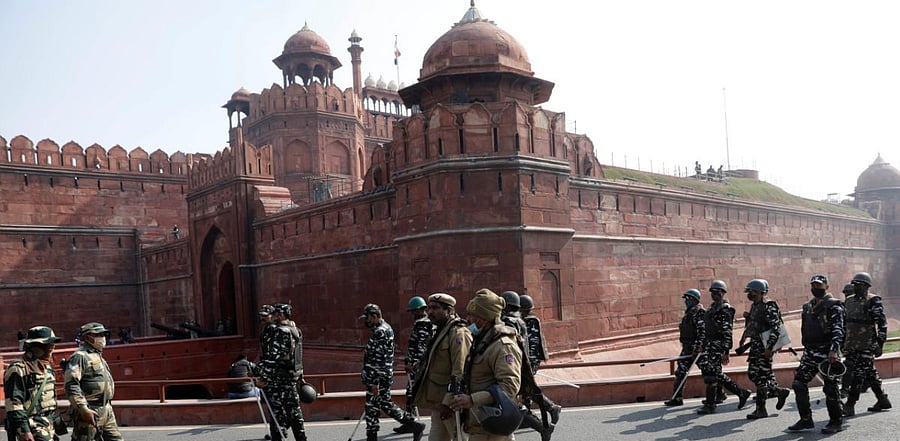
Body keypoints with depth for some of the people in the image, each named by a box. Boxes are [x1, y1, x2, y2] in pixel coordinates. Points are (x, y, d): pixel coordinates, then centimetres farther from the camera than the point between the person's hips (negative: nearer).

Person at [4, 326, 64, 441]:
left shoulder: (47, 366, 15)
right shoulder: (19, 369, -13)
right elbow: (14, 403, -17)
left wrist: (57, 422, 21)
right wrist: (24, 430, -20)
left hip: (49, 425, 9)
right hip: (32, 426, -9)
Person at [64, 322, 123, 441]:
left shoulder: (99, 356, 20)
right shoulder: (80, 357, -11)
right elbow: (71, 385, -20)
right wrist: (83, 409, -24)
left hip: (106, 409, 9)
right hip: (89, 412, -9)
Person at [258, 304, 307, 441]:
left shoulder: (280, 332, -16)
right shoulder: (296, 331, 12)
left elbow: (273, 357, -20)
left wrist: (263, 376, -16)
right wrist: (300, 376, 24)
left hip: (277, 379, -9)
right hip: (292, 377, 9)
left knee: (277, 413, -4)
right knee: (293, 410, 15)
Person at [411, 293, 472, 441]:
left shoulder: (459, 333, -16)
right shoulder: (441, 331, 16)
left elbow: (460, 373, -22)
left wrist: (448, 402, -24)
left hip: (452, 403, -10)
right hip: (438, 403, 10)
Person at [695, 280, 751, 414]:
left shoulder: (725, 309, -10)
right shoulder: (712, 308, 18)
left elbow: (727, 332, -16)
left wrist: (725, 352, -21)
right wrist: (700, 346, 23)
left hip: (718, 345, -9)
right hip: (710, 344, 9)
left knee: (711, 373, -7)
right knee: (716, 373, 11)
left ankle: (710, 404, 0)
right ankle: (741, 392, 21)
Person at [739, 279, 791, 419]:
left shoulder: (768, 307, -14)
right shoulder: (755, 306, 14)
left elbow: (776, 328, -21)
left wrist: (769, 347, -25)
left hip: (764, 346, -10)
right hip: (755, 345, 10)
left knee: (762, 377, -5)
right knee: (752, 374, 12)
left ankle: (761, 410, 2)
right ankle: (780, 391, 27)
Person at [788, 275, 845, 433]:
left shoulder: (833, 305, -7)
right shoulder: (807, 307, 16)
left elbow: (838, 329, -18)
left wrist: (834, 349, -30)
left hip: (828, 353, -7)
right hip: (809, 353, 7)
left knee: (831, 388, -1)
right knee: (798, 383, 1)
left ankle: (836, 422, 14)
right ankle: (806, 420, 11)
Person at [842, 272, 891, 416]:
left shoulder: (873, 301, -8)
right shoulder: (848, 301, 13)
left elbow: (882, 323, -10)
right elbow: (843, 323, 21)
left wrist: (880, 344, -14)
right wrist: (842, 342, 20)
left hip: (866, 346, -7)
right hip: (851, 345, 7)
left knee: (859, 375, -7)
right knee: (870, 374, 15)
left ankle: (850, 406, -7)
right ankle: (883, 400, 28)